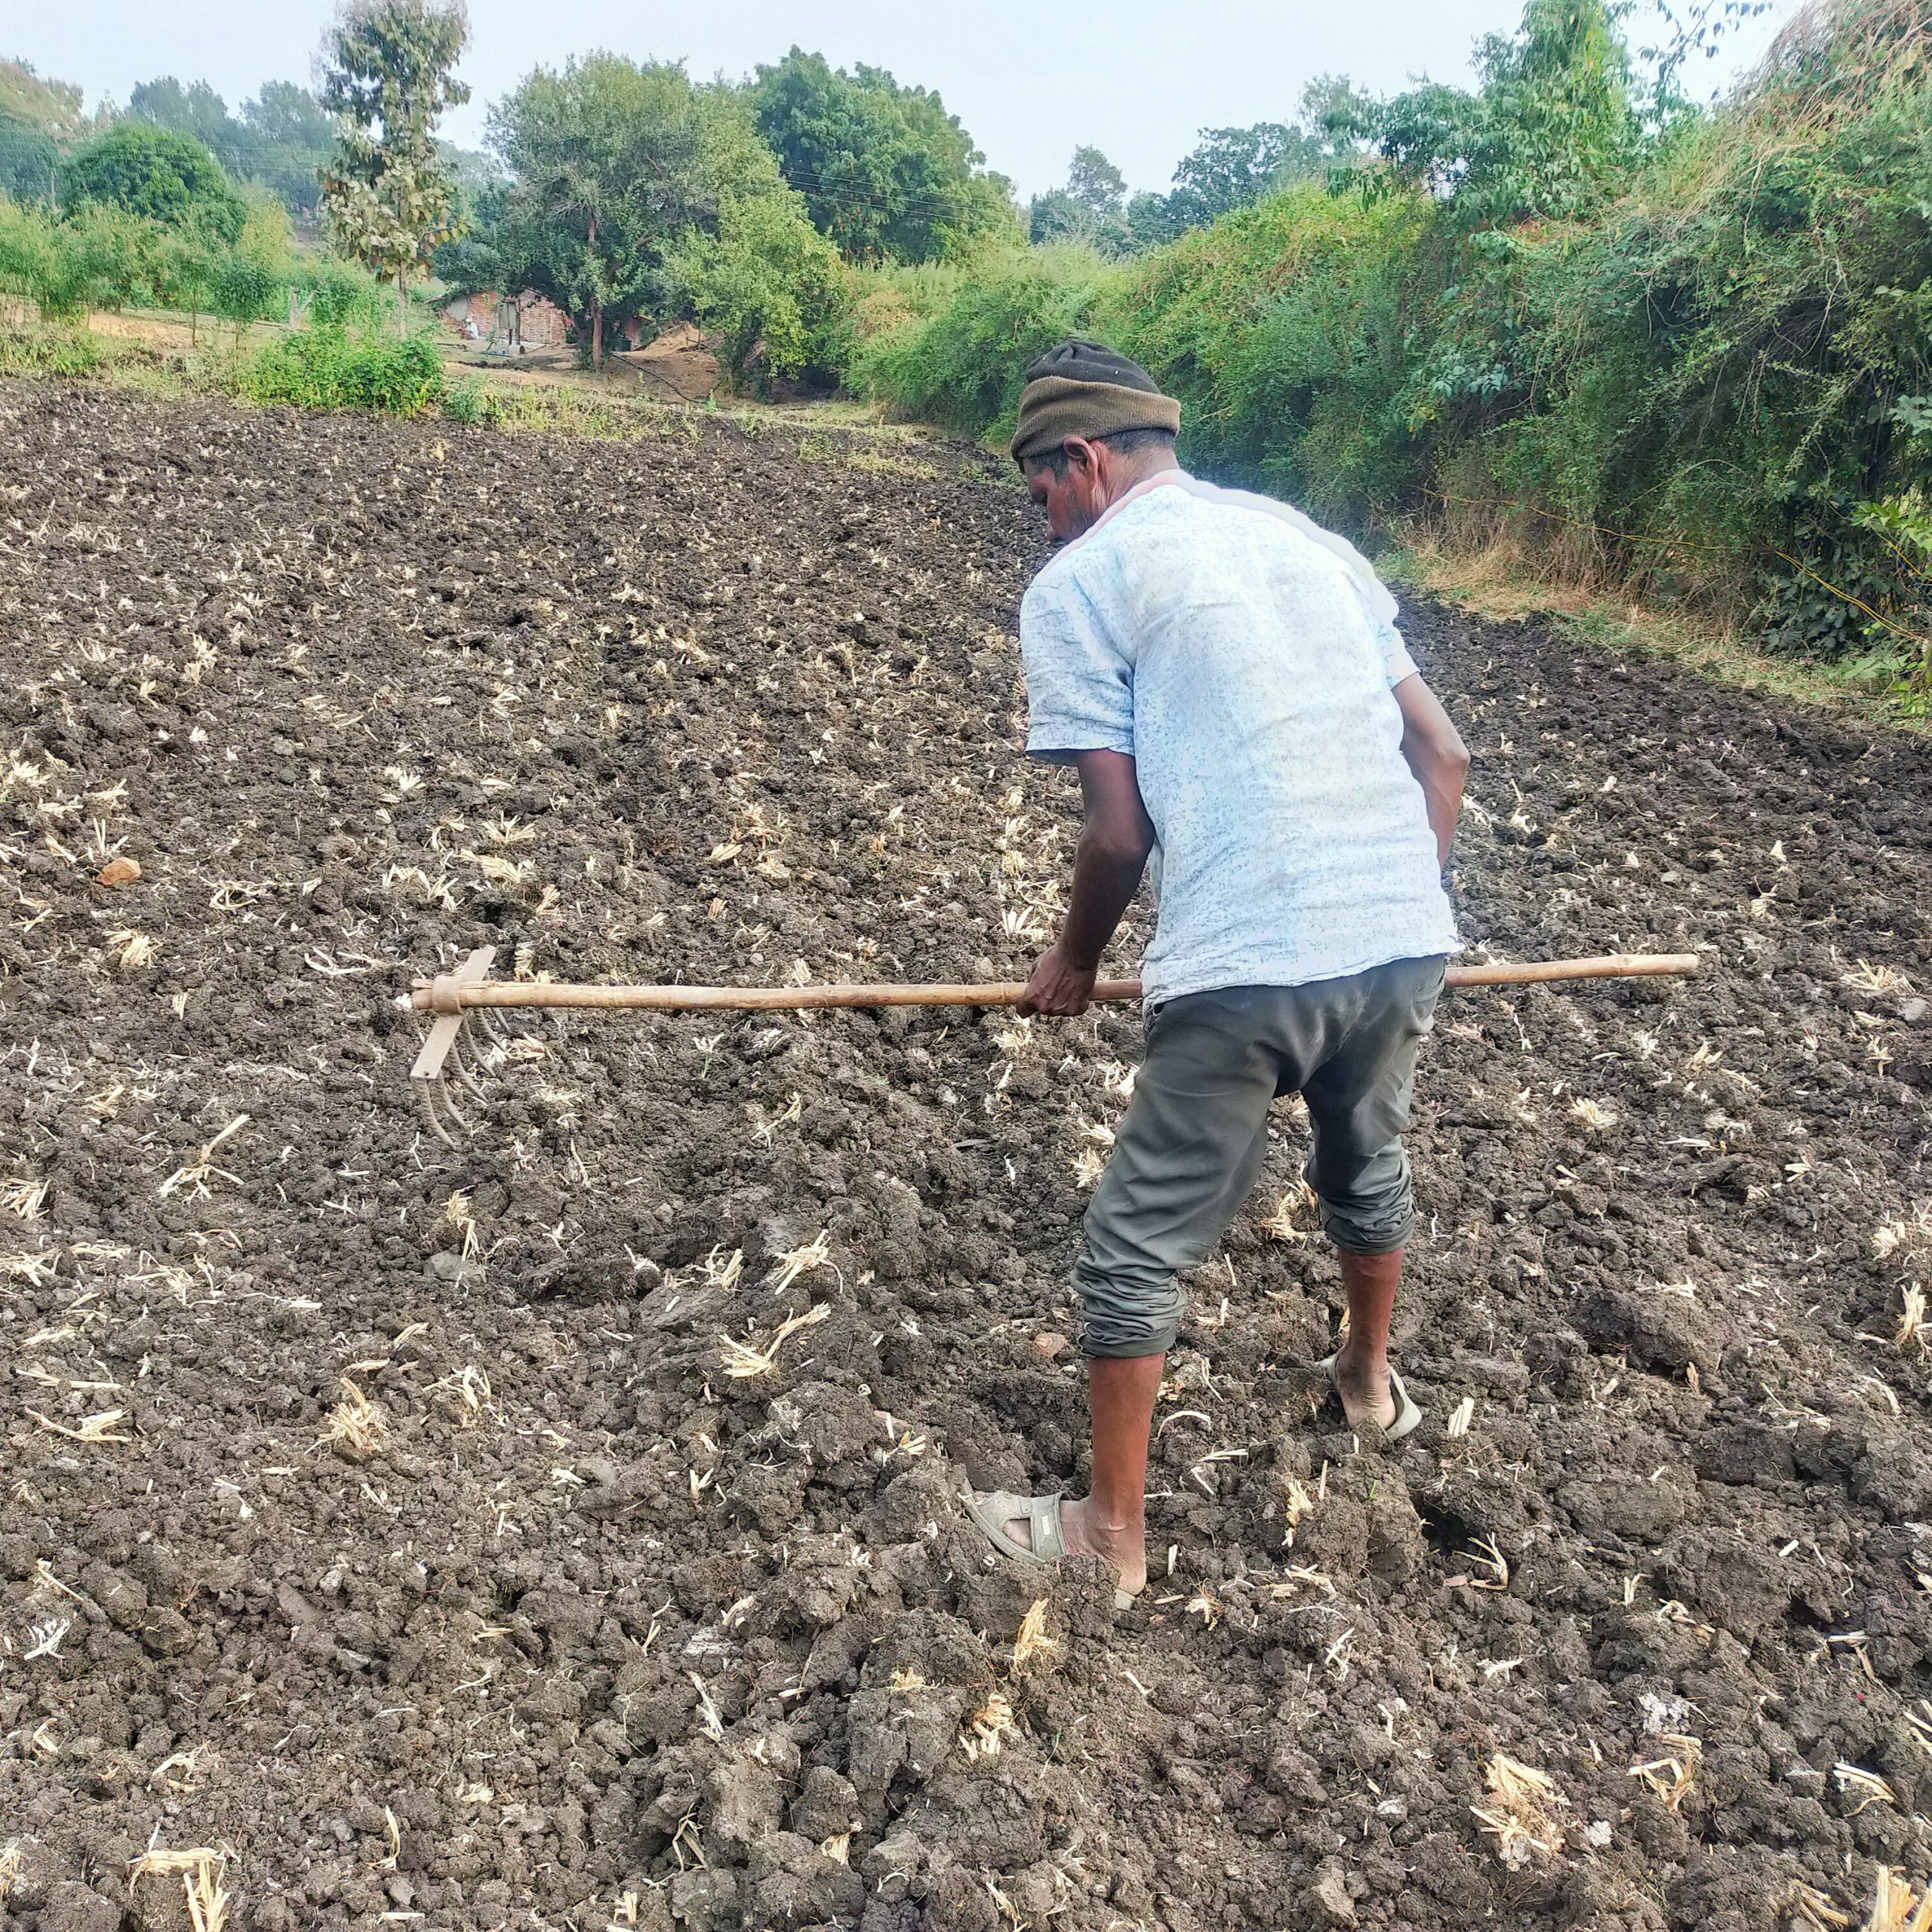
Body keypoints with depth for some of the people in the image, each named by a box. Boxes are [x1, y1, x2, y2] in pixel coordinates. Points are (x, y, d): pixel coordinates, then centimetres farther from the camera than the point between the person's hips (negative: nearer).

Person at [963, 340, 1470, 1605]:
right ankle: (1373, 1382, 56)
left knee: (1138, 1251, 11)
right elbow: (1443, 754, 16)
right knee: (1368, 1163, 33)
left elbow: (1120, 827, -3)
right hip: (1407, 941, 7)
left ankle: (1114, 1535, 24)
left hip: (1246, 971, -7)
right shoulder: (1308, 537, 19)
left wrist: (1076, 962, 14)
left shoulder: (1079, 582, 2)